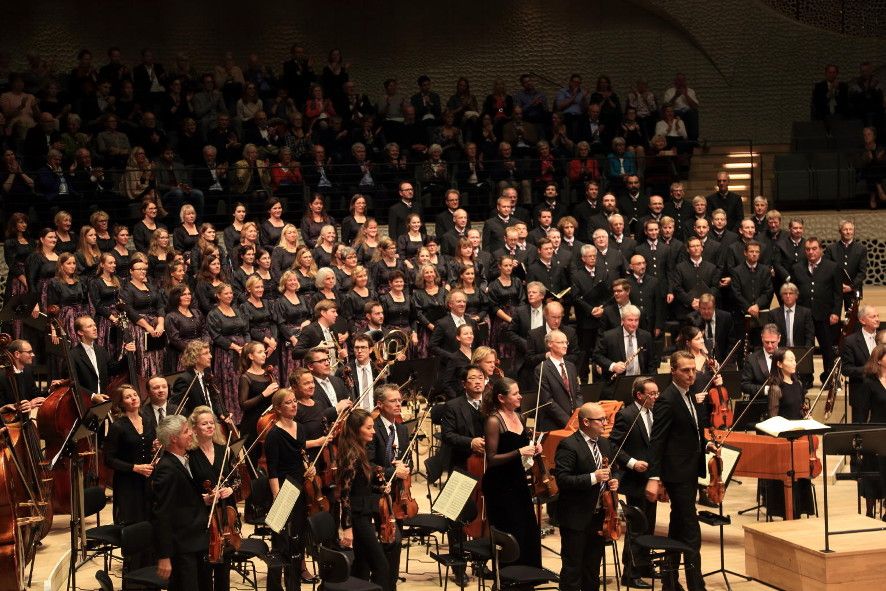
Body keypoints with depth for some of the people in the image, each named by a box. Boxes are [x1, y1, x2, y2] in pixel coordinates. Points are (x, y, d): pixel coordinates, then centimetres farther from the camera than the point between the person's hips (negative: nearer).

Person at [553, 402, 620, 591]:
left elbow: (614, 471, 23)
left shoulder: (606, 444, 10)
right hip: (576, 519, -7)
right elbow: (562, 480, -22)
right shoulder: (568, 446, -15)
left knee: (593, 568, 18)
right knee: (573, 568, 0)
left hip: (600, 516, 8)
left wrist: (614, 480, 0)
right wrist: (593, 478, -27)